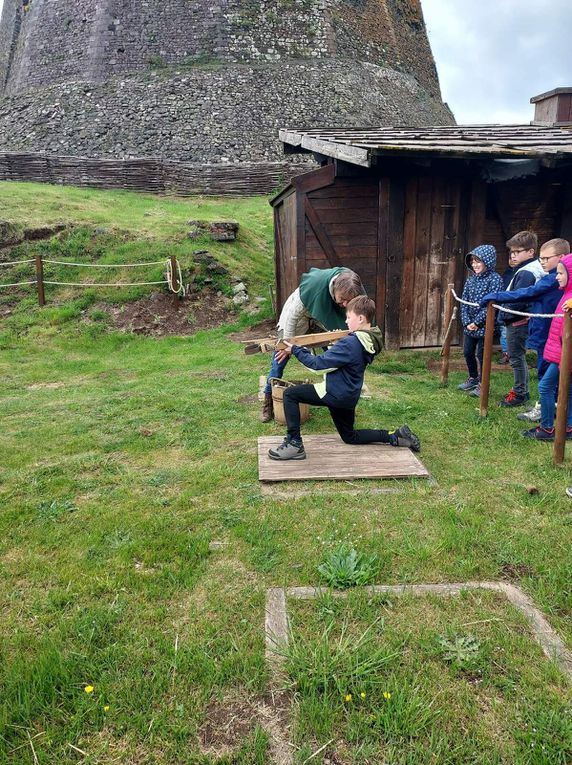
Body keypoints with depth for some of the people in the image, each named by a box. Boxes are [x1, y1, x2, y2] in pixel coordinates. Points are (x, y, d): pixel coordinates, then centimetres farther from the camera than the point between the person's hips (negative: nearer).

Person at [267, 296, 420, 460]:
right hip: (349, 396, 9)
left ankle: (294, 444, -7)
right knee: (350, 437, 26)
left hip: (335, 394, -9)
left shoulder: (350, 343, -25)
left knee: (290, 394, -7)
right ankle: (395, 436, 18)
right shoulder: (370, 340, 3)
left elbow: (318, 364, -21)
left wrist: (296, 350, -12)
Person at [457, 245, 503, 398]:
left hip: (484, 326, -7)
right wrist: (466, 321, -7)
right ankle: (473, 378, 36)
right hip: (469, 326, 7)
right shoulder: (471, 280, 7)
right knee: (468, 353, 16)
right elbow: (464, 302, 5)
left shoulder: (494, 279, -12)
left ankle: (482, 384, 17)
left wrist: (477, 322, -19)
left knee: (482, 355, 1)